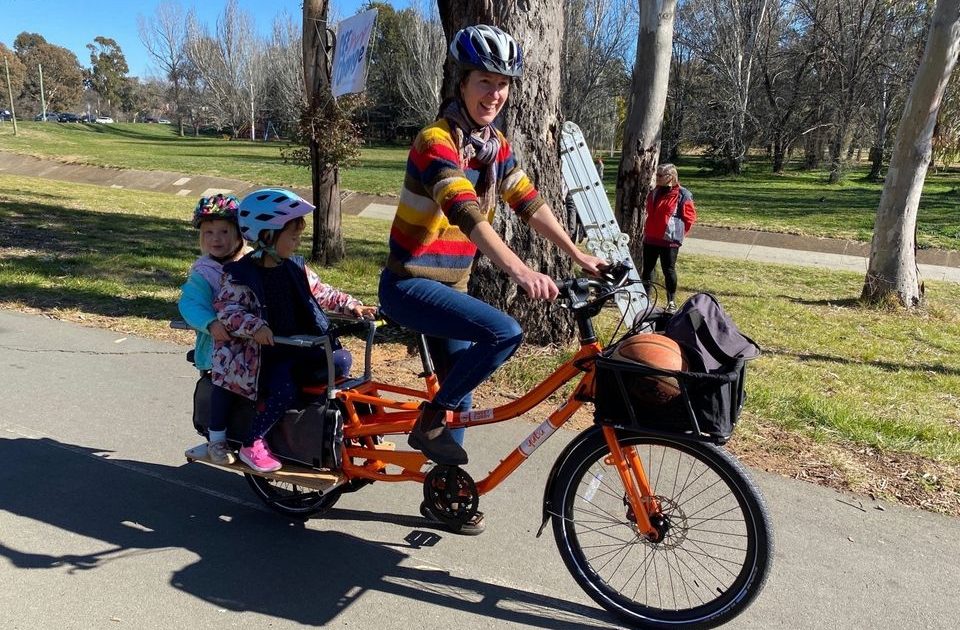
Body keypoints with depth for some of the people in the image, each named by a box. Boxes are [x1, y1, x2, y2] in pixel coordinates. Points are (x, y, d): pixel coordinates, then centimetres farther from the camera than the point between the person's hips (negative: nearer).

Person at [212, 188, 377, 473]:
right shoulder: (241, 274, -11)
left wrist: (352, 305, 5)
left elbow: (321, 292, 15)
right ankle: (252, 445, -8)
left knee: (341, 359, -12)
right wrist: (254, 326, -36)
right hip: (265, 352, -6)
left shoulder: (295, 267, 8)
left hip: (299, 346, 6)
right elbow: (226, 308, -18)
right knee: (285, 388, -28)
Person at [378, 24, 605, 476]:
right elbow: (465, 213, -35)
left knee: (459, 394, 13)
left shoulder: (494, 145, 6)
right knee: (504, 332, -27)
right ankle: (430, 421, -9)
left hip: (451, 285, 8)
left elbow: (528, 202, 7)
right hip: (410, 285, -8)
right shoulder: (437, 141, -20)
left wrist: (578, 256, 2)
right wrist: (520, 271, -47)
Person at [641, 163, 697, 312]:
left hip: (669, 239, -7)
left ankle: (672, 302, 13)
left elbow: (690, 217, -7)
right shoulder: (654, 193, 10)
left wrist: (678, 232, -4)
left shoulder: (682, 194, -12)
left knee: (668, 270, 1)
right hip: (650, 238, 7)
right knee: (647, 269, 12)